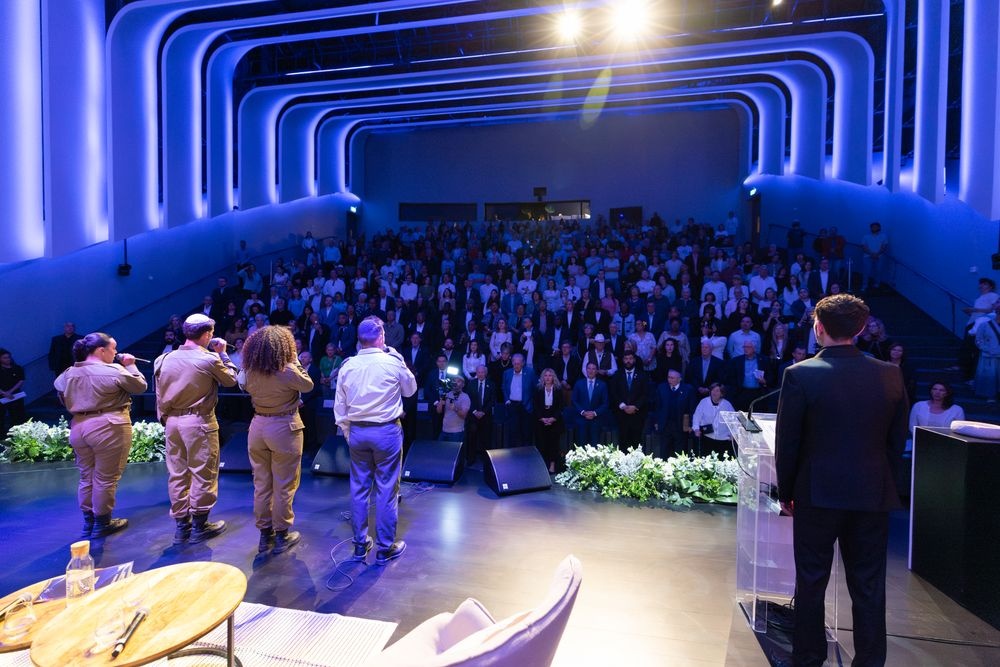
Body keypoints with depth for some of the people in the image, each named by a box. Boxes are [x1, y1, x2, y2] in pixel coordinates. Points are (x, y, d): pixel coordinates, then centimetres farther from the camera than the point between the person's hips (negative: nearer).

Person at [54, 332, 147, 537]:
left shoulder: (69, 373, 6)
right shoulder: (114, 371, -14)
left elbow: (59, 390, 17)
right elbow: (140, 386, -5)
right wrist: (131, 366, 7)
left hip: (78, 427, 7)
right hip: (108, 428, -7)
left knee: (86, 477, 19)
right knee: (105, 479, 4)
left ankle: (88, 522, 29)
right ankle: (102, 524, 14)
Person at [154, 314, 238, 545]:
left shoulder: (164, 359, 4)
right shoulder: (210, 359, -13)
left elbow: (160, 395, 9)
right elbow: (231, 379, 3)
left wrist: (164, 418, 18)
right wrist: (223, 354, 11)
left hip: (172, 421, 6)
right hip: (199, 421, -6)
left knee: (177, 474, 12)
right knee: (202, 473, 5)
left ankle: (181, 525, 21)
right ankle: (199, 525, 13)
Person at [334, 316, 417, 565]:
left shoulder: (347, 366, -1)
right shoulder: (393, 362, -12)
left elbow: (339, 407, 4)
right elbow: (410, 389, 6)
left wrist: (347, 432, 15)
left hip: (357, 432, 4)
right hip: (387, 431, -4)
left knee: (359, 488, 13)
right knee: (386, 490, 5)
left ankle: (360, 544, 23)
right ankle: (385, 548, 13)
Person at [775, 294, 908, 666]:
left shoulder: (800, 375, -14)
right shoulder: (890, 375, -2)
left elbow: (787, 443, -9)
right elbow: (897, 440, 5)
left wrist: (786, 492, 3)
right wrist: (883, 484, 16)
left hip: (818, 495, -3)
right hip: (874, 495, 3)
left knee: (811, 583, 11)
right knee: (869, 587, 14)